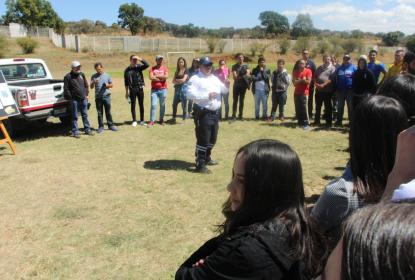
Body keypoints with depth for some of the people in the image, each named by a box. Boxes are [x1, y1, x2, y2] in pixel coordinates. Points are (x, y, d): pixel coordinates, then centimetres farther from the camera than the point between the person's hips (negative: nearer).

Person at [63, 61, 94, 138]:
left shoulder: (82, 74, 10)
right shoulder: (68, 77, -6)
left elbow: (86, 85, 16)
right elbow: (66, 89, -7)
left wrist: (86, 94, 10)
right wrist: (70, 98, -9)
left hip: (83, 99, 5)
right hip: (74, 100, -5)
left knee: (85, 115, 12)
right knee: (75, 116, 2)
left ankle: (87, 129, 20)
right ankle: (75, 131, 8)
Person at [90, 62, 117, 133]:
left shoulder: (107, 75, 7)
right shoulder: (94, 76, 6)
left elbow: (111, 85, 12)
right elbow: (91, 87, 5)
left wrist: (107, 85, -9)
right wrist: (94, 82, -15)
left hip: (106, 96, 0)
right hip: (98, 97, 0)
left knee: (108, 112, 4)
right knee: (99, 113, 5)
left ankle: (111, 125, 12)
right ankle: (101, 126, 12)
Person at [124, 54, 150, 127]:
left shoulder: (139, 67, 3)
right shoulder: (127, 70, 1)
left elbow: (147, 65, -13)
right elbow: (126, 82, 4)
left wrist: (140, 59, -17)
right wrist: (127, 92, 3)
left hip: (140, 89, 1)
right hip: (132, 90, -1)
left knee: (141, 105, 6)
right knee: (133, 105, 3)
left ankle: (142, 120, 15)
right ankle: (134, 121, 12)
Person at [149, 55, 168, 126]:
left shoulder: (165, 68, 7)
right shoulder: (152, 68, 6)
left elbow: (166, 76, -11)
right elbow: (151, 77, -10)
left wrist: (157, 76, -7)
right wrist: (161, 79, -8)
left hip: (163, 89, 1)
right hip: (154, 89, -1)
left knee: (162, 105, 6)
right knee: (153, 105, -6)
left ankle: (161, 119, 18)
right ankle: (152, 121, -3)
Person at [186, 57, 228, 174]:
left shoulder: (215, 78, 16)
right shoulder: (195, 79, -7)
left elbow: (224, 91, 17)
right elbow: (190, 94, -21)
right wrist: (207, 95, -24)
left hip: (215, 112, 8)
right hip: (203, 113, -8)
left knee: (213, 138, 18)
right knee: (203, 139, -8)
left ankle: (206, 157, 37)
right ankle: (200, 165, 0)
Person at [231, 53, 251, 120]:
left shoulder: (246, 65, 7)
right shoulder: (234, 66, 2)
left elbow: (248, 74, -4)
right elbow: (235, 76, -8)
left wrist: (239, 76, -13)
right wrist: (244, 76, -10)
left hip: (243, 85, 1)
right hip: (236, 85, -1)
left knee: (241, 100, 6)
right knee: (235, 100, -1)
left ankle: (240, 115, 11)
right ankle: (234, 115, 2)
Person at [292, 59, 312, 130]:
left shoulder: (308, 71, -3)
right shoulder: (295, 71, 8)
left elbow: (308, 82, -12)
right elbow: (294, 82, -2)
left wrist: (299, 81, -10)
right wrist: (302, 80, -14)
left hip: (304, 93, -4)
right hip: (296, 93, 4)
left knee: (304, 108, -10)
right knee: (298, 109, 5)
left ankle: (306, 123, -7)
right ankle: (300, 122, 16)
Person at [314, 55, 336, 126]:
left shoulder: (332, 68, -1)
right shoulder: (319, 68, 16)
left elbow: (331, 79, -11)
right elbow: (315, 77, 15)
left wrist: (323, 85, -20)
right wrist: (316, 83, -4)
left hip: (327, 91, -5)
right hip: (318, 90, 5)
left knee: (328, 106, 2)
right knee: (318, 106, 11)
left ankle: (328, 121, 11)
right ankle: (317, 120, 22)